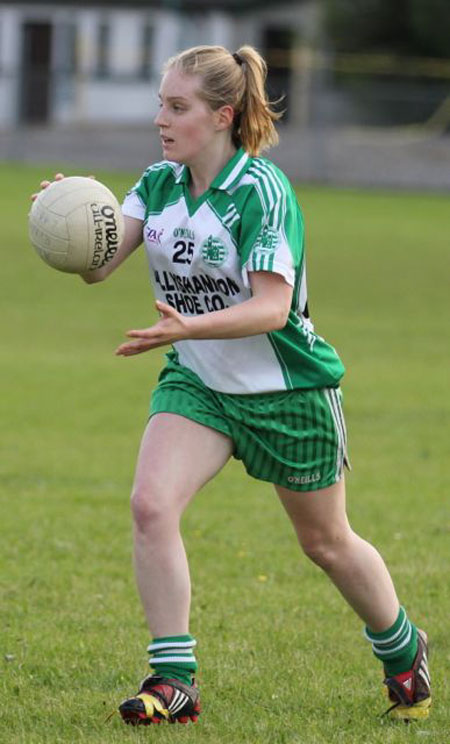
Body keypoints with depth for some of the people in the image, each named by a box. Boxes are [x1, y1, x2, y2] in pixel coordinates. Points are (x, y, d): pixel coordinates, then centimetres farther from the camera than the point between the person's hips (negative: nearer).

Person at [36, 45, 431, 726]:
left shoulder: (262, 191, -22)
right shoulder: (160, 184, -3)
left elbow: (273, 306, -26)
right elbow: (97, 265, -11)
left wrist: (185, 327, -40)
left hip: (288, 391, -5)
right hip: (197, 383, 5)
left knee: (326, 542, 11)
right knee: (151, 504, -19)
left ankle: (403, 651, 38)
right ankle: (173, 681, -12)